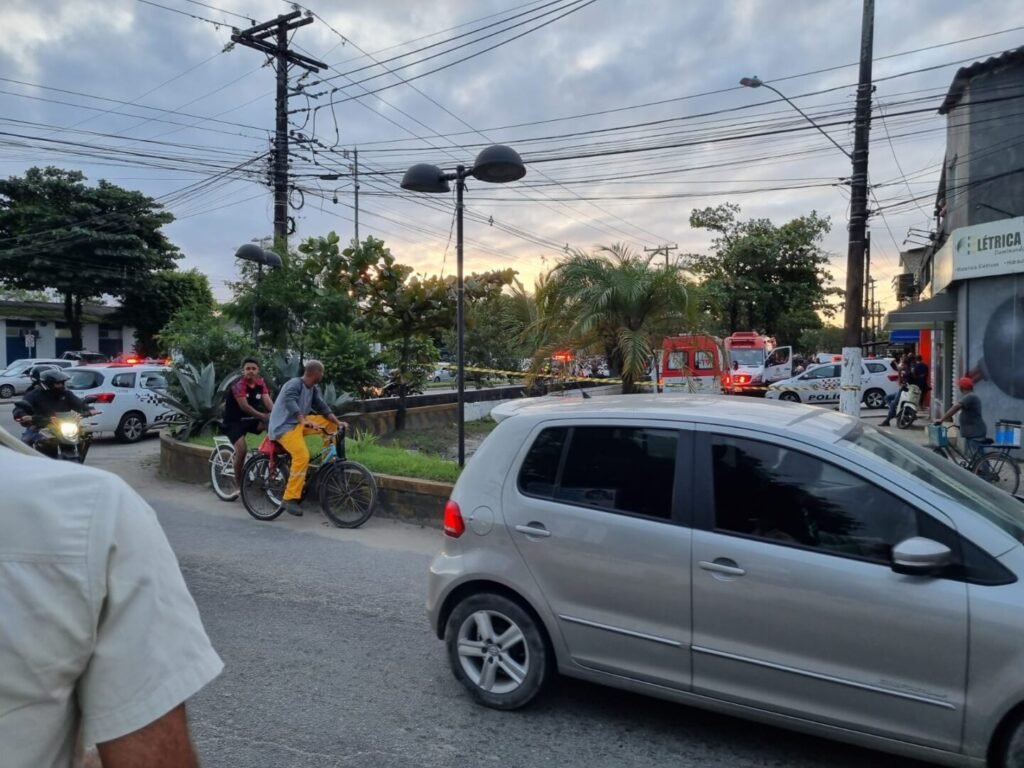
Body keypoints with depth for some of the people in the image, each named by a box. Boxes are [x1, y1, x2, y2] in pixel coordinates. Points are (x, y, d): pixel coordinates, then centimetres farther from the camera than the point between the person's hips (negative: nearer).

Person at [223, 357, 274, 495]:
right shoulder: (238, 385, -20)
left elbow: (267, 400, -16)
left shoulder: (260, 383, -3)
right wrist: (264, 416, -36)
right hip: (234, 421, -5)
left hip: (250, 419, 5)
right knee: (242, 448, -23)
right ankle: (238, 483, -8)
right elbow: (244, 406, -29)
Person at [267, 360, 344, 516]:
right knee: (302, 456, -28)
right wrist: (304, 420, -49)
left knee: (329, 422, 4)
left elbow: (322, 407, 2)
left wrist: (337, 422, -15)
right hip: (284, 426, -8)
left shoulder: (314, 389, 7)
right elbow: (289, 401, -36)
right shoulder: (294, 384, -18)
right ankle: (290, 498, -22)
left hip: (299, 423, 8)